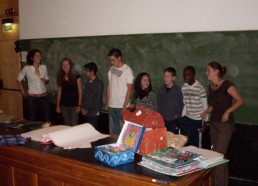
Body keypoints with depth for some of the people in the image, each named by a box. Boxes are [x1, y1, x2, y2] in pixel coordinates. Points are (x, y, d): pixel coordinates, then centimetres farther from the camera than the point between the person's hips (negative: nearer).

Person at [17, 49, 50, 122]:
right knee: (32, 120, 5)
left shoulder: (44, 67, 2)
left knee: (47, 120, 3)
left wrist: (45, 81, -6)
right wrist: (23, 92, 4)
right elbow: (19, 80, 8)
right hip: (32, 97, -2)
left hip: (44, 97, 2)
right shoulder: (26, 68, -5)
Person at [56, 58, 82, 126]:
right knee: (67, 126, 9)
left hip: (74, 105, -4)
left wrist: (79, 105, -11)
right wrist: (57, 106, 7)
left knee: (74, 125, -5)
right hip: (64, 105, 4)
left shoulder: (76, 77, -5)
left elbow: (80, 92, -5)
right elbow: (59, 92, 10)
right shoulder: (60, 78, 7)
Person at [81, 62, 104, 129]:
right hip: (87, 113, 7)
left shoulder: (99, 84, -11)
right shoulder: (87, 83, 11)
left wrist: (87, 109, -9)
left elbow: (98, 99, -13)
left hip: (94, 113, -7)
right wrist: (83, 107, 3)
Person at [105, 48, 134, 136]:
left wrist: (125, 106, -12)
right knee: (112, 130, 11)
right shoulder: (111, 69, 10)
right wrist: (107, 103, 11)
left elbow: (129, 89, -8)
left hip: (122, 106, -5)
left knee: (122, 130, -4)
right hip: (111, 106, 5)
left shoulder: (127, 70, -7)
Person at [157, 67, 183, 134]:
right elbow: (158, 104, 10)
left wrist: (178, 116, -5)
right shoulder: (161, 90, 5)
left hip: (173, 121, -3)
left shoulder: (178, 90, -6)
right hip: (162, 121, 3)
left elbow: (182, 105, -2)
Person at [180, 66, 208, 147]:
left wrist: (205, 122, -9)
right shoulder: (183, 87, 1)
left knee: (195, 143, 5)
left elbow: (205, 106, -10)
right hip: (187, 118, 4)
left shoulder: (200, 87, -14)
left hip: (198, 119, -4)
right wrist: (182, 117, 9)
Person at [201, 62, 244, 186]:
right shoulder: (211, 87, 9)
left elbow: (240, 101, -15)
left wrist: (227, 111, -25)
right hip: (213, 123, 8)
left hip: (225, 124, -8)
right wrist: (206, 111, 3)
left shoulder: (226, 85, -13)